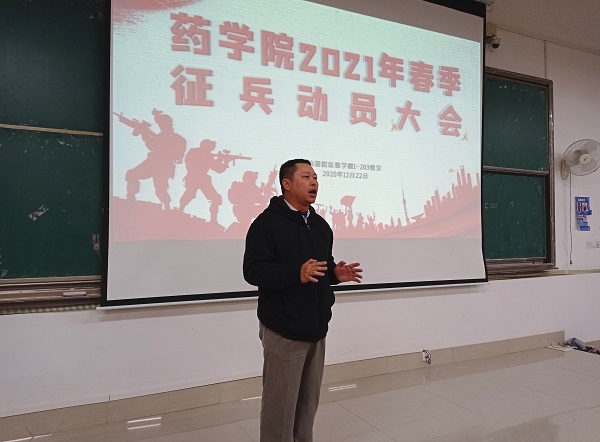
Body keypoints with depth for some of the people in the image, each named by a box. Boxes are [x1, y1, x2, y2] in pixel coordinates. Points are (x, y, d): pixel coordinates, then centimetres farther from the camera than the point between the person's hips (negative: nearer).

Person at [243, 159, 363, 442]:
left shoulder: (320, 225, 14)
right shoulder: (267, 222, -11)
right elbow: (253, 270, -18)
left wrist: (335, 273, 0)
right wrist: (297, 274, -30)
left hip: (316, 328, 7)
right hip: (283, 331, -7)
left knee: (309, 401, 16)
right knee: (280, 404, 1)